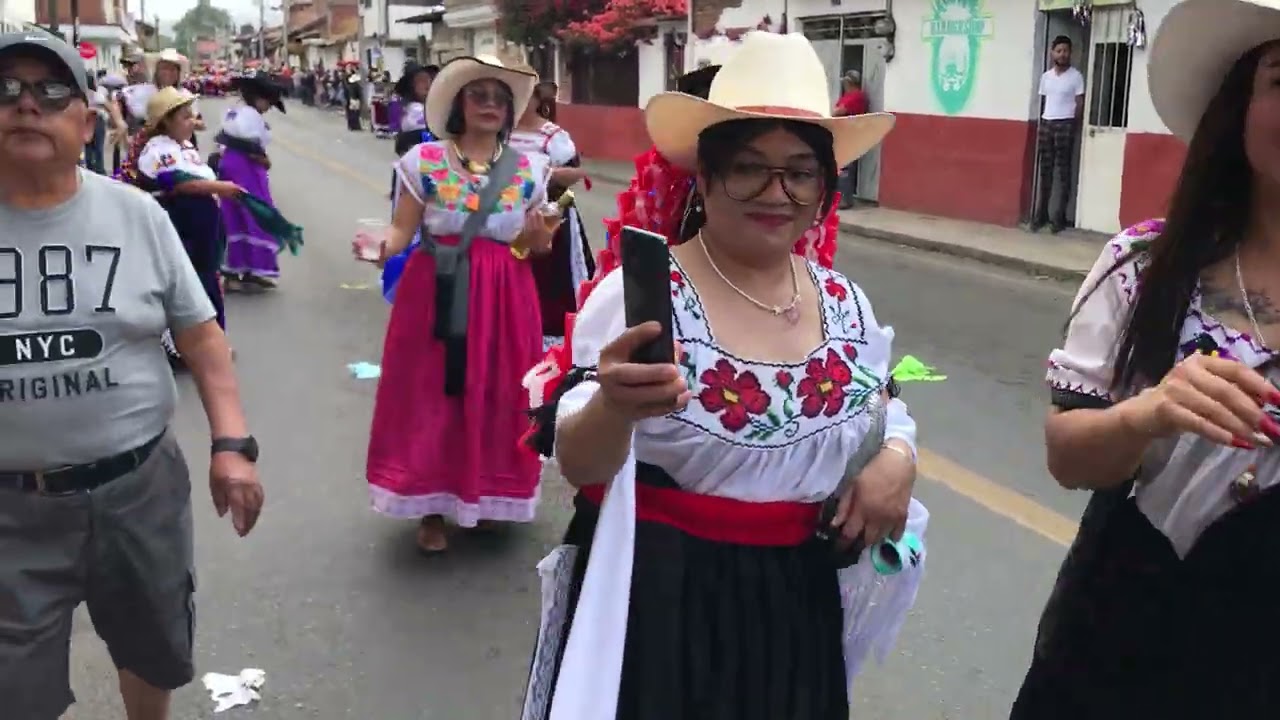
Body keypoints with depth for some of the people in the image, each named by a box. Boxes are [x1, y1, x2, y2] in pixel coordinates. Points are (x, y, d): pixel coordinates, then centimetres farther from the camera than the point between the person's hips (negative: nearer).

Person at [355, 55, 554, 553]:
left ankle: (487, 498, 28)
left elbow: (537, 246, 10)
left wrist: (540, 234, -12)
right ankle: (432, 509, 16)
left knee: (496, 396, 8)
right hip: (438, 296, -2)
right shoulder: (424, 161, -3)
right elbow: (403, 230, -5)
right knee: (431, 397, 1)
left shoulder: (528, 170, 5)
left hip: (504, 299, 2)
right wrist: (381, 247, -26)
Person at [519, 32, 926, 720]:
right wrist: (615, 408, -40)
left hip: (798, 606, 5)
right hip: (657, 602, -5)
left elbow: (885, 411, 17)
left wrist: (898, 458, -6)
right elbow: (578, 466, -19)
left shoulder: (847, 304, 2)